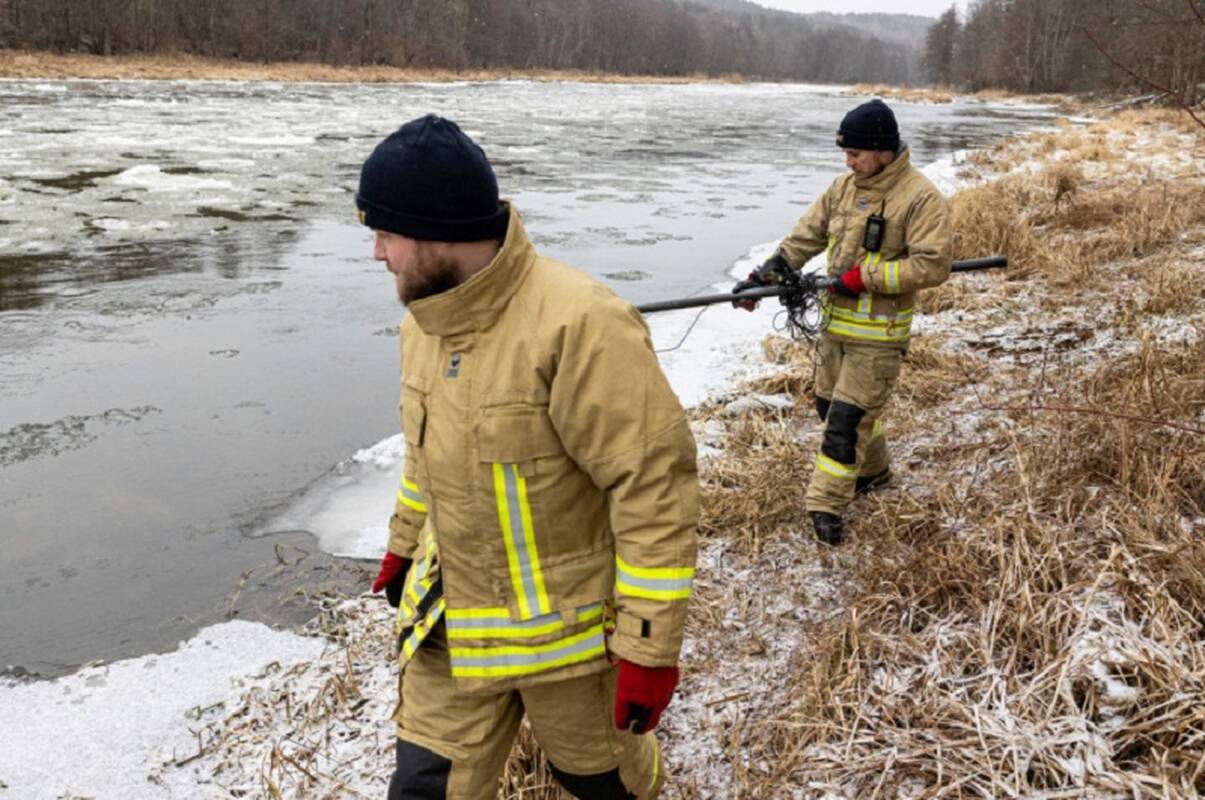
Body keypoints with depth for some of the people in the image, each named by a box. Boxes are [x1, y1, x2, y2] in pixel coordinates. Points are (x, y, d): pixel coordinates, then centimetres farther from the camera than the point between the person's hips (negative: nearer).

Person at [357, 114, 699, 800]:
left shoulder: (578, 326, -29)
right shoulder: (428, 319, -1)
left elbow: (656, 483, -26)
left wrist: (651, 645, -21)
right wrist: (403, 545, 25)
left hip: (568, 621, -6)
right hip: (451, 618, 7)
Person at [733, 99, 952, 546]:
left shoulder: (921, 199, -16)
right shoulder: (844, 187, 5)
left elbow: (933, 265, -22)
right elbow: (807, 236, 8)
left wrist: (865, 276, -24)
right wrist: (766, 274, -5)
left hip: (878, 333, -8)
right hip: (836, 321, 8)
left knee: (849, 416, -7)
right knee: (830, 405, 19)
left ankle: (825, 506, 3)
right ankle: (873, 470, 42)